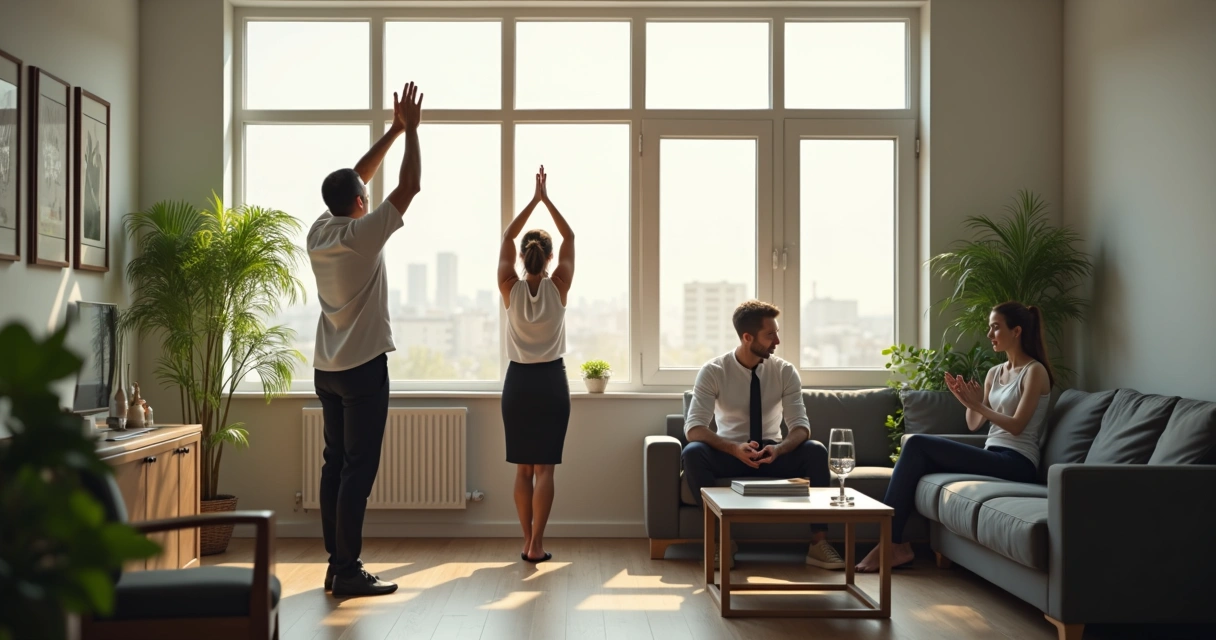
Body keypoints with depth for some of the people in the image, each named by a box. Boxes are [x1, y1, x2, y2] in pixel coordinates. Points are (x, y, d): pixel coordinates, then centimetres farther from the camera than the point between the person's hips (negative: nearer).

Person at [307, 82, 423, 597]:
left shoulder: (318, 232, 6)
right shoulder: (363, 234, -14)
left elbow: (352, 179, 18)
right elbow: (409, 186, -10)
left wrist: (393, 131, 20)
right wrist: (411, 130, 0)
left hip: (327, 368, 8)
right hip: (364, 366, -8)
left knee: (335, 464, 10)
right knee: (359, 468, -5)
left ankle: (336, 564, 15)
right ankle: (348, 571, -4)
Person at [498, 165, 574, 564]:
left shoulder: (510, 289, -5)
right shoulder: (558, 288, -7)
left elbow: (507, 238, 6)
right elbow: (569, 238, 3)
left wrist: (533, 200, 8)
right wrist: (547, 199, 4)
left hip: (518, 382, 1)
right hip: (551, 381, -1)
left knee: (523, 468, 7)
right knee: (544, 467, 0)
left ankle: (527, 541, 10)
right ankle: (537, 543, -2)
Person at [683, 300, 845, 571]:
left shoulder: (785, 372, -5)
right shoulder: (713, 371, -11)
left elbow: (801, 426, -12)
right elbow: (693, 428, -20)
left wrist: (778, 449, -35)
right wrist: (734, 449, -39)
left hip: (773, 455, 2)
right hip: (729, 454, -1)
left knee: (816, 452, -27)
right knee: (693, 453, -33)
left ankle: (818, 543, -19)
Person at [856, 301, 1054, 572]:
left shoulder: (1035, 371, -4)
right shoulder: (995, 372, 18)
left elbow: (1017, 425, -13)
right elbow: (973, 424, 15)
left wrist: (978, 405, -13)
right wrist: (969, 402, -3)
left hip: (1016, 463, -7)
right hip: (993, 457, 7)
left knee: (917, 444, -20)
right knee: (918, 460, -16)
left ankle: (892, 543, -20)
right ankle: (893, 542, -21)